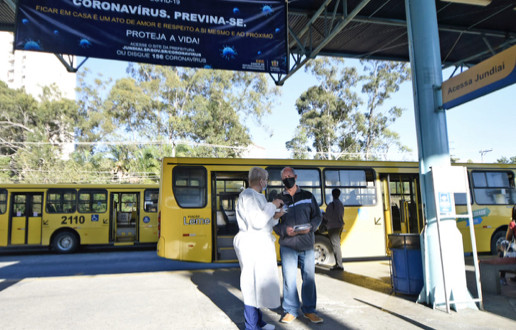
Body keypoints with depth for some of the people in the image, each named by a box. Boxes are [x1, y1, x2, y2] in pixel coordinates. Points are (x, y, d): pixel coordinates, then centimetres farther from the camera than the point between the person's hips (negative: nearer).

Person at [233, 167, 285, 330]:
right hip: (252, 245, -10)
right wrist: (272, 205, -14)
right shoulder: (248, 196, -14)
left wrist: (274, 217, 6)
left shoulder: (256, 196, 18)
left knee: (259, 283, 16)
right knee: (252, 285, -3)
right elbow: (257, 222, -23)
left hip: (260, 245, 10)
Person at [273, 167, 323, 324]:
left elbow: (317, 216, 10)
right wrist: (284, 230, -14)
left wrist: (310, 227, -9)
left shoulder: (308, 196, 9)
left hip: (307, 244, 2)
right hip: (287, 245, -1)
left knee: (309, 277, 7)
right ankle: (291, 310, 16)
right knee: (289, 278, -1)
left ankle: (309, 310, 23)